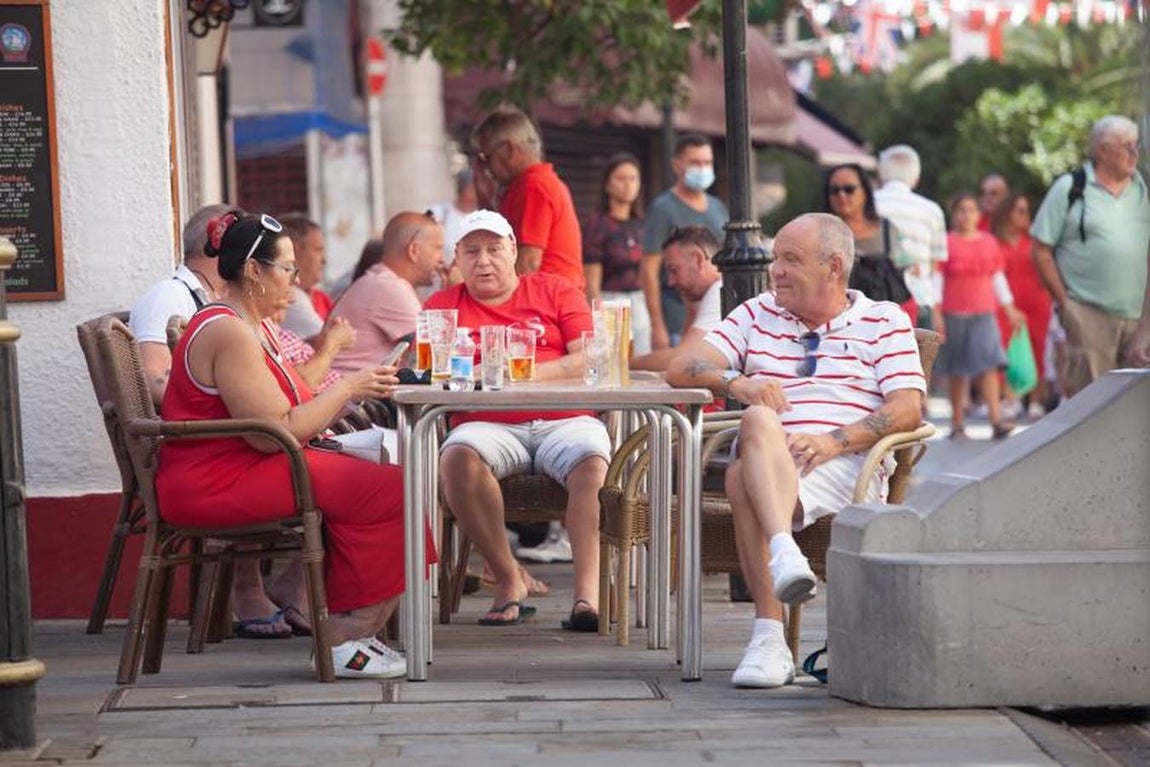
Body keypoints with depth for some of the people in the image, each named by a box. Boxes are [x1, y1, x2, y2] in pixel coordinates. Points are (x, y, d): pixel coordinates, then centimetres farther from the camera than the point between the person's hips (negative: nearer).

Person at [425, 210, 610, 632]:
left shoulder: (555, 291, 15)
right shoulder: (444, 305, 18)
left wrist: (534, 373, -11)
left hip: (565, 420, 0)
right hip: (489, 426, 0)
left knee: (593, 459, -33)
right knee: (458, 456, -33)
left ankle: (588, 592, -36)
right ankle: (508, 581, -22)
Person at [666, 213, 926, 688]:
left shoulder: (884, 322, 15)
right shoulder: (757, 314, 26)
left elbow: (907, 409, 0)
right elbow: (681, 369, 15)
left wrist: (832, 441, -15)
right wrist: (735, 382, -8)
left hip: (844, 466, -3)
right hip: (762, 459, 3)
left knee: (744, 479, -35)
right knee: (758, 421, -35)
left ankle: (769, 639, -47)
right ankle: (784, 553, -52)